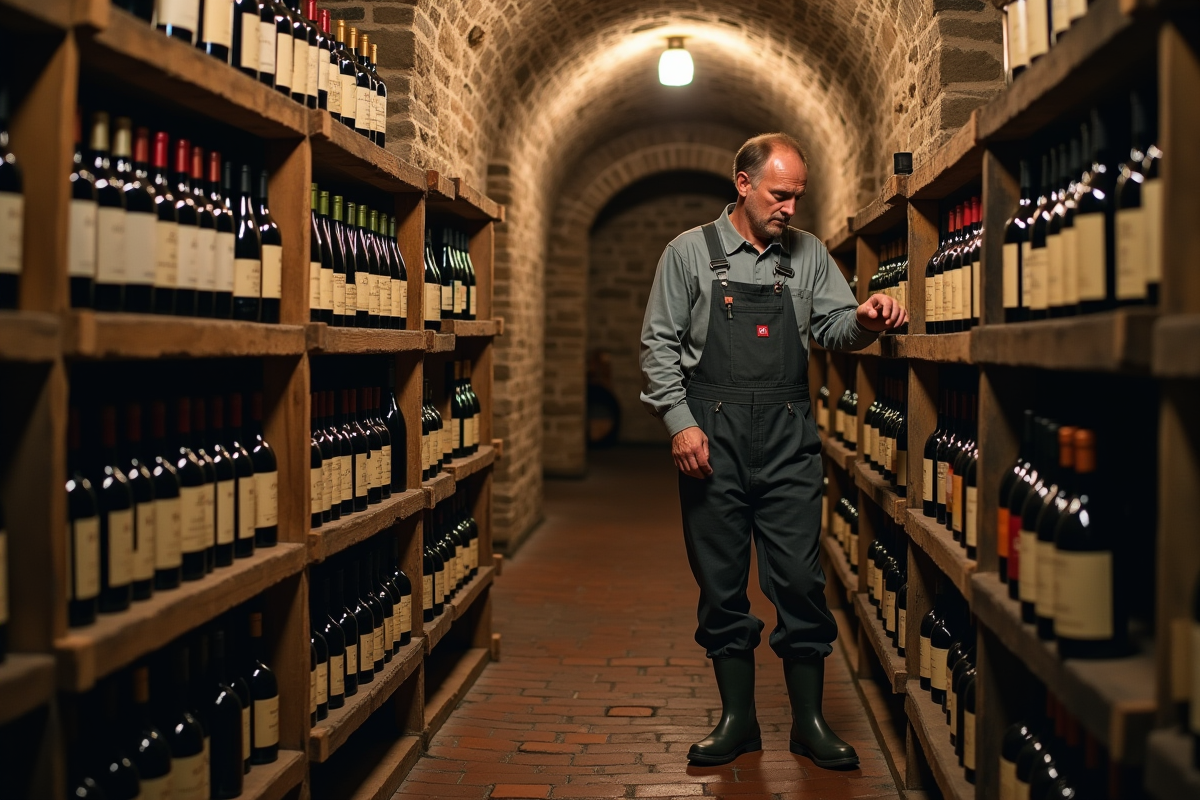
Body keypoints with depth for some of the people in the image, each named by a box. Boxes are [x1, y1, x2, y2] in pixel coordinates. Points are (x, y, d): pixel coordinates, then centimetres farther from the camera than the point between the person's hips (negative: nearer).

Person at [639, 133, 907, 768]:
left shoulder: (808, 254, 11)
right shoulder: (690, 253, 3)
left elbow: (834, 328, 6)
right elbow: (660, 343, 2)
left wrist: (865, 320, -17)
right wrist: (680, 422, -7)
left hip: (788, 436, 1)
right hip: (712, 435, -1)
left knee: (799, 577, 0)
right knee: (721, 578, 5)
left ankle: (809, 721, 11)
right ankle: (737, 719, 17)